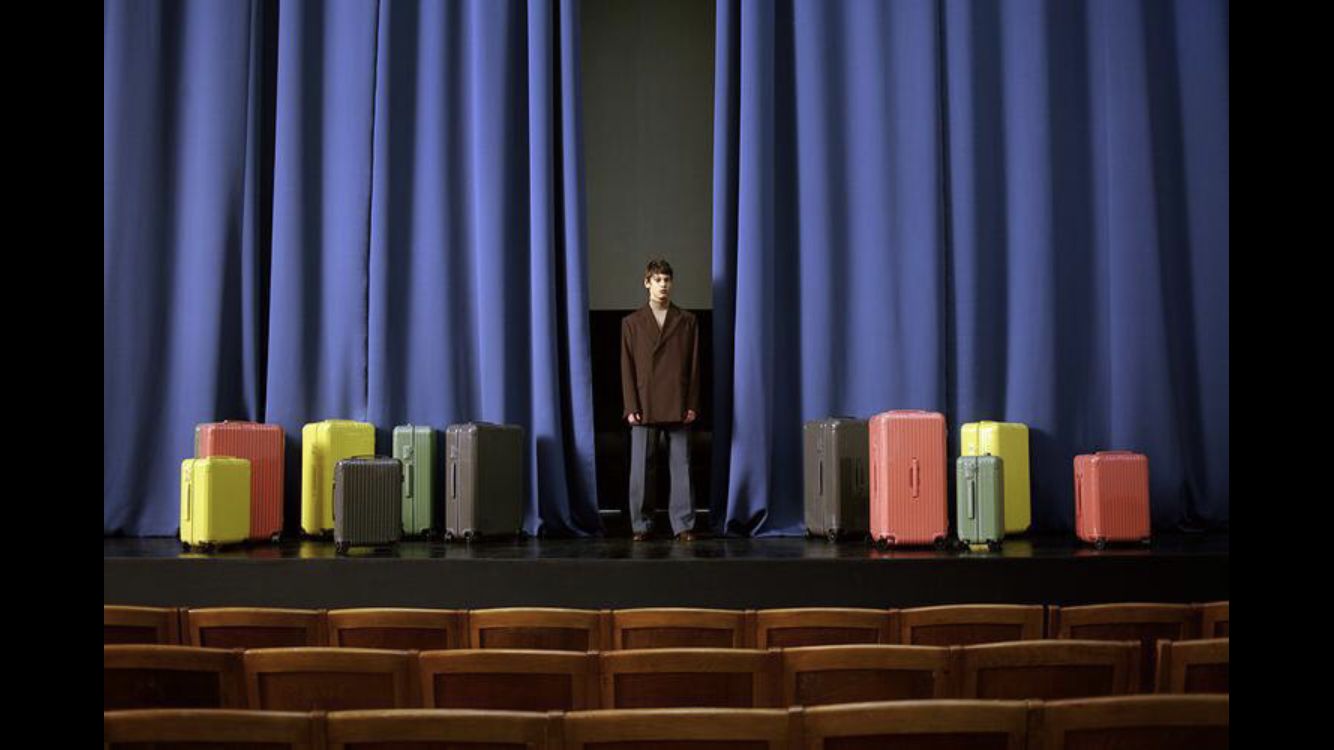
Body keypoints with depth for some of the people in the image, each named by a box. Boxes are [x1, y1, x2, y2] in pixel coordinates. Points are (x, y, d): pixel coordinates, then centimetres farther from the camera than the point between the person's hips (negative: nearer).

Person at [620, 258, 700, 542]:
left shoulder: (687, 321, 9)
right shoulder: (631, 322, 8)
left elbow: (694, 366, 6)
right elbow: (627, 368, 4)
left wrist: (692, 404, -2)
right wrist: (631, 407, -4)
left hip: (678, 407, 0)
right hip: (644, 408, 0)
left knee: (681, 467, 1)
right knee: (640, 468, 2)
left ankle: (683, 525, 8)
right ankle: (640, 525, 12)